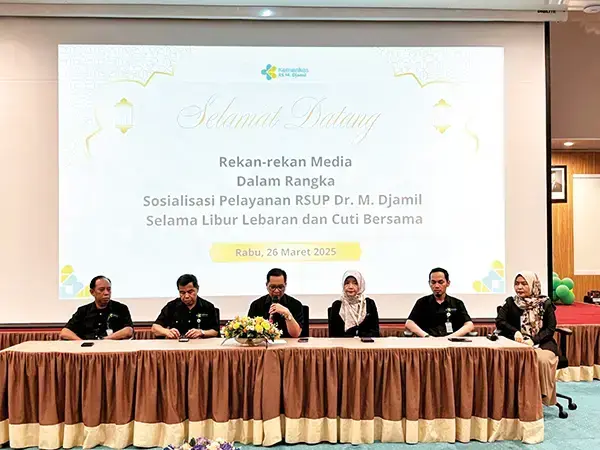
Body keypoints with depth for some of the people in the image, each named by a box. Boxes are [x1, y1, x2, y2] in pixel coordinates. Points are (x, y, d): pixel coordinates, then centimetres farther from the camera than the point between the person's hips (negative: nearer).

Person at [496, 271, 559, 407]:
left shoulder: (545, 304, 6)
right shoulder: (510, 303, 8)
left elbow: (551, 329, 0)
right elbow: (500, 321, -2)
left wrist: (533, 340, -16)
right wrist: (515, 332, -21)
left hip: (541, 343, 0)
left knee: (542, 360, -33)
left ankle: (542, 395, -16)